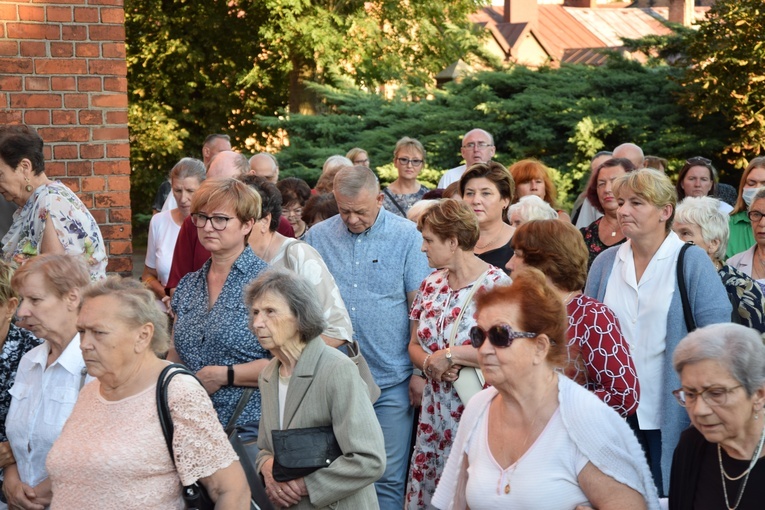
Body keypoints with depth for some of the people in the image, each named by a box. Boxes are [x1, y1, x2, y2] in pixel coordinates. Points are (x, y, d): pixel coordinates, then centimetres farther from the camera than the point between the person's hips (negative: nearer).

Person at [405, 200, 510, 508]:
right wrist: (430, 363, -8)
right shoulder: (431, 284, 10)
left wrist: (448, 355, -16)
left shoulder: (496, 284, -12)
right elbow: (414, 345, 15)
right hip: (435, 411, 6)